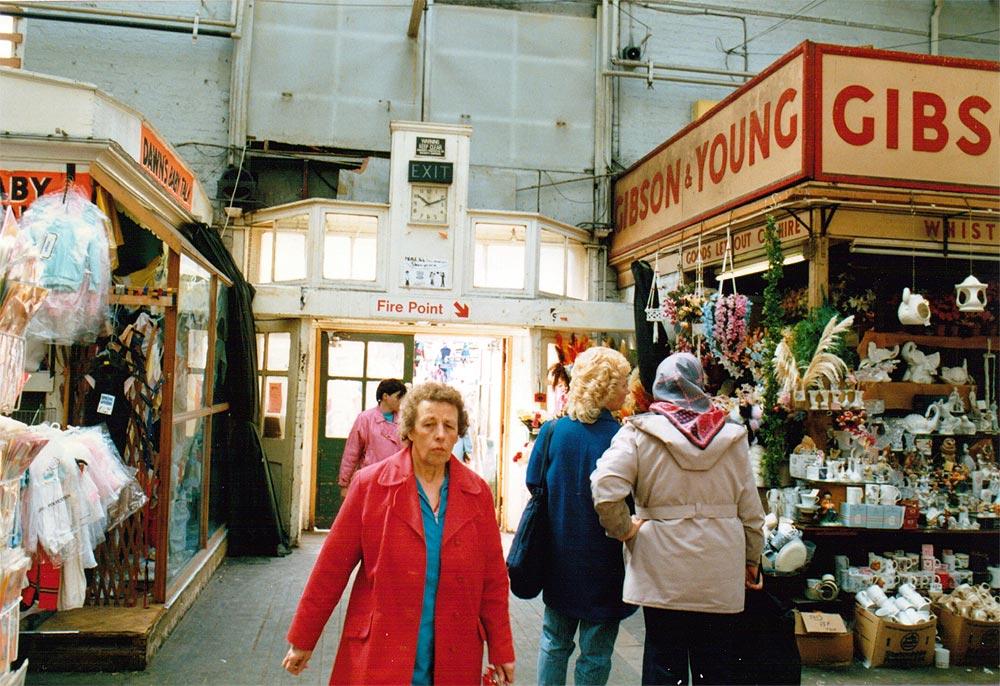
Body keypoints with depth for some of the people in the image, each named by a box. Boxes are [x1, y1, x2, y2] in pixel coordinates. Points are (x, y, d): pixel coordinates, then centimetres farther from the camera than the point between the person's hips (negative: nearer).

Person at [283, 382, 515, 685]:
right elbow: (333, 566, -2)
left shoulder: (477, 492, 1)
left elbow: (493, 578, 6)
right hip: (377, 659, -2)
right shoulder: (369, 484, -5)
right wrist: (303, 639, 2)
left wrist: (501, 650, 7)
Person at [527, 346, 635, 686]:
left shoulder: (552, 431, -7)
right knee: (595, 653, 11)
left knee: (554, 642, 19)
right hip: (603, 561, -4)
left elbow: (534, 485, 3)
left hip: (559, 556, 4)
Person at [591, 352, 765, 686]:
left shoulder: (639, 433, -8)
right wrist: (751, 560, 17)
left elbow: (605, 489, -21)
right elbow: (750, 508, 5)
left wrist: (624, 530, -4)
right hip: (720, 572, 2)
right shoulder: (732, 436, 0)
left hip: (663, 569, -2)